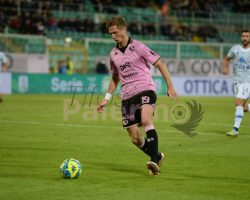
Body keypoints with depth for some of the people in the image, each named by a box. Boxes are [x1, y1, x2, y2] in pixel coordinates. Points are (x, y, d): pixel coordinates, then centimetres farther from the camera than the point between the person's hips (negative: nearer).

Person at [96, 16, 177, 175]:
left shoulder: (138, 47, -4)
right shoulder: (113, 54, 13)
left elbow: (160, 64, -1)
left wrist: (170, 86, -7)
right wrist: (107, 98, 19)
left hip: (145, 90, -6)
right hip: (127, 96, 6)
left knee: (146, 120, -33)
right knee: (135, 138, 2)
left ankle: (154, 161, -36)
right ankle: (158, 157, 26)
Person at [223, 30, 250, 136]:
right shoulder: (235, 49, 5)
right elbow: (227, 59, 20)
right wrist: (225, 67, 1)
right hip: (237, 80, 5)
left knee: (238, 103, -17)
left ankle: (236, 129, -16)